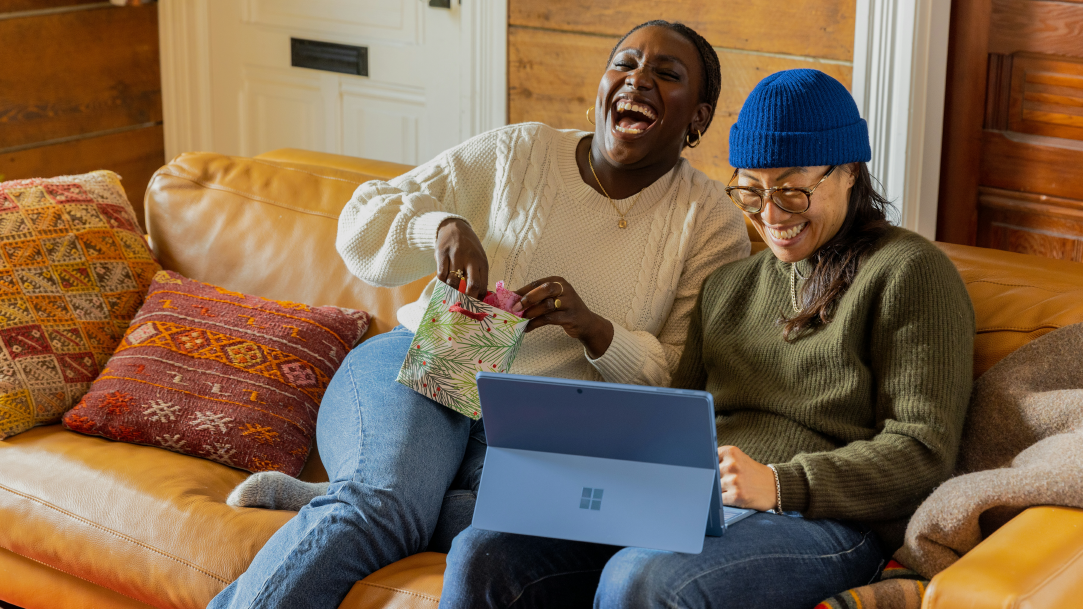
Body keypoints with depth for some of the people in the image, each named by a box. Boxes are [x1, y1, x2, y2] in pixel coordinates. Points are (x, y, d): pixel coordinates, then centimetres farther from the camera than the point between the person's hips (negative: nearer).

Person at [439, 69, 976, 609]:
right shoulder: (727, 286, 24)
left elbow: (922, 449, -7)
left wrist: (778, 484, -19)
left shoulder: (909, 271, 2)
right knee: (483, 556, -16)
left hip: (824, 521, -6)